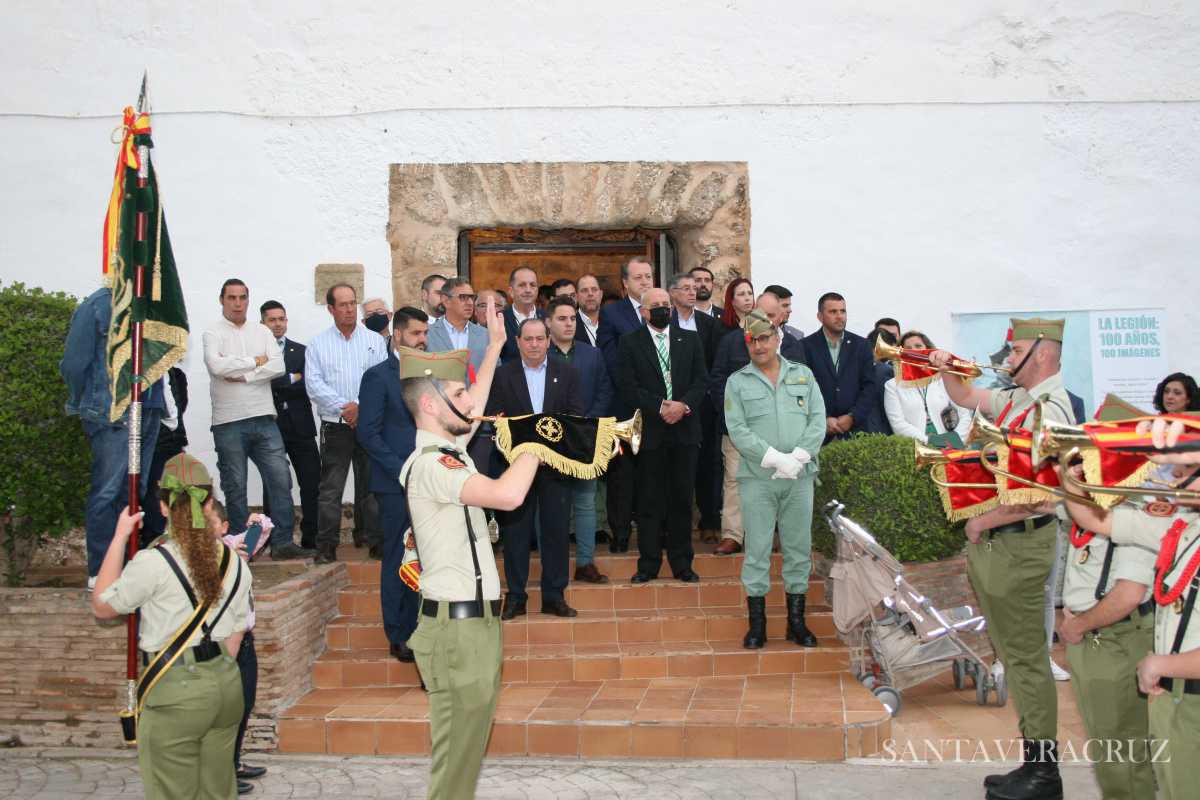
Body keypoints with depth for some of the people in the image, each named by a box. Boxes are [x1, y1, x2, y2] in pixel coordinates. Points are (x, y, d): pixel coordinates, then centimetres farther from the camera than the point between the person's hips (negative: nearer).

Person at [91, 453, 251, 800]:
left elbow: (101, 607, 1)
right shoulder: (234, 562, 3)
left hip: (174, 692, -5)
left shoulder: (152, 563, -14)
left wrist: (119, 538, 3)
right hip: (227, 684, 5)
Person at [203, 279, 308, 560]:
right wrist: (256, 362, -7)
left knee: (280, 479, -2)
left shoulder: (262, 331, 12)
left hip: (264, 419, 3)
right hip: (228, 422, -3)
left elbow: (278, 367, -1)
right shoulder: (213, 334, 2)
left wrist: (242, 376, -10)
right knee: (235, 487, 4)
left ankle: (282, 542, 4)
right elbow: (217, 366, -17)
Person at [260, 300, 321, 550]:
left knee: (311, 484, -1)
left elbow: (308, 385, 2)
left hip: (300, 427, 2)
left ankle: (311, 538, 5)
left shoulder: (301, 351, 13)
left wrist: (277, 386, -8)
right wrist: (292, 379, -10)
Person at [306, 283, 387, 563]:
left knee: (371, 485, 6)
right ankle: (326, 545, 4)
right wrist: (344, 407, -13)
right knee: (330, 488, -2)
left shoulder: (374, 341, 8)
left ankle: (376, 540, 13)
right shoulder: (319, 343, 7)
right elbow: (314, 384, -3)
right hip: (335, 426, -1)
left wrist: (361, 407, -13)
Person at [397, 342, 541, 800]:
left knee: (466, 754, 15)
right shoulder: (430, 464, -18)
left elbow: (474, 410, 31)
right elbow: (507, 495, -33)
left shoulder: (445, 450, 11)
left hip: (475, 622, 10)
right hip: (457, 628, -10)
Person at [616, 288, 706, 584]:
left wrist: (683, 405, -12)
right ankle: (648, 564, 10)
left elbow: (701, 380, 5)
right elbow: (627, 387, -5)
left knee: (682, 499, 6)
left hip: (685, 428, 2)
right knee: (650, 500, 2)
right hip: (649, 431, -2)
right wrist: (660, 407, -14)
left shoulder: (690, 340, 11)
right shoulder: (630, 343, 3)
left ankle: (681, 563, 14)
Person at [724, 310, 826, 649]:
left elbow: (818, 421, 3)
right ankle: (757, 624, 7)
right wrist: (776, 458, -14)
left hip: (800, 478, 2)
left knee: (799, 549, 6)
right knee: (757, 551, 0)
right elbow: (738, 431, -5)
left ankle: (796, 621, 15)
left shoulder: (803, 375, 12)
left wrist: (798, 457, -11)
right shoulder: (737, 382, 6)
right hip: (756, 479, -2)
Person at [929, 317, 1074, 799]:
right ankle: (1034, 760, 24)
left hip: (1020, 545, -10)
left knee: (1025, 657, -4)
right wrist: (946, 371, 8)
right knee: (1012, 652, 15)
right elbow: (967, 398, 28)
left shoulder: (1049, 410, -18)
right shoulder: (1017, 398, 11)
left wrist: (983, 521, -14)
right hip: (992, 541, 10)